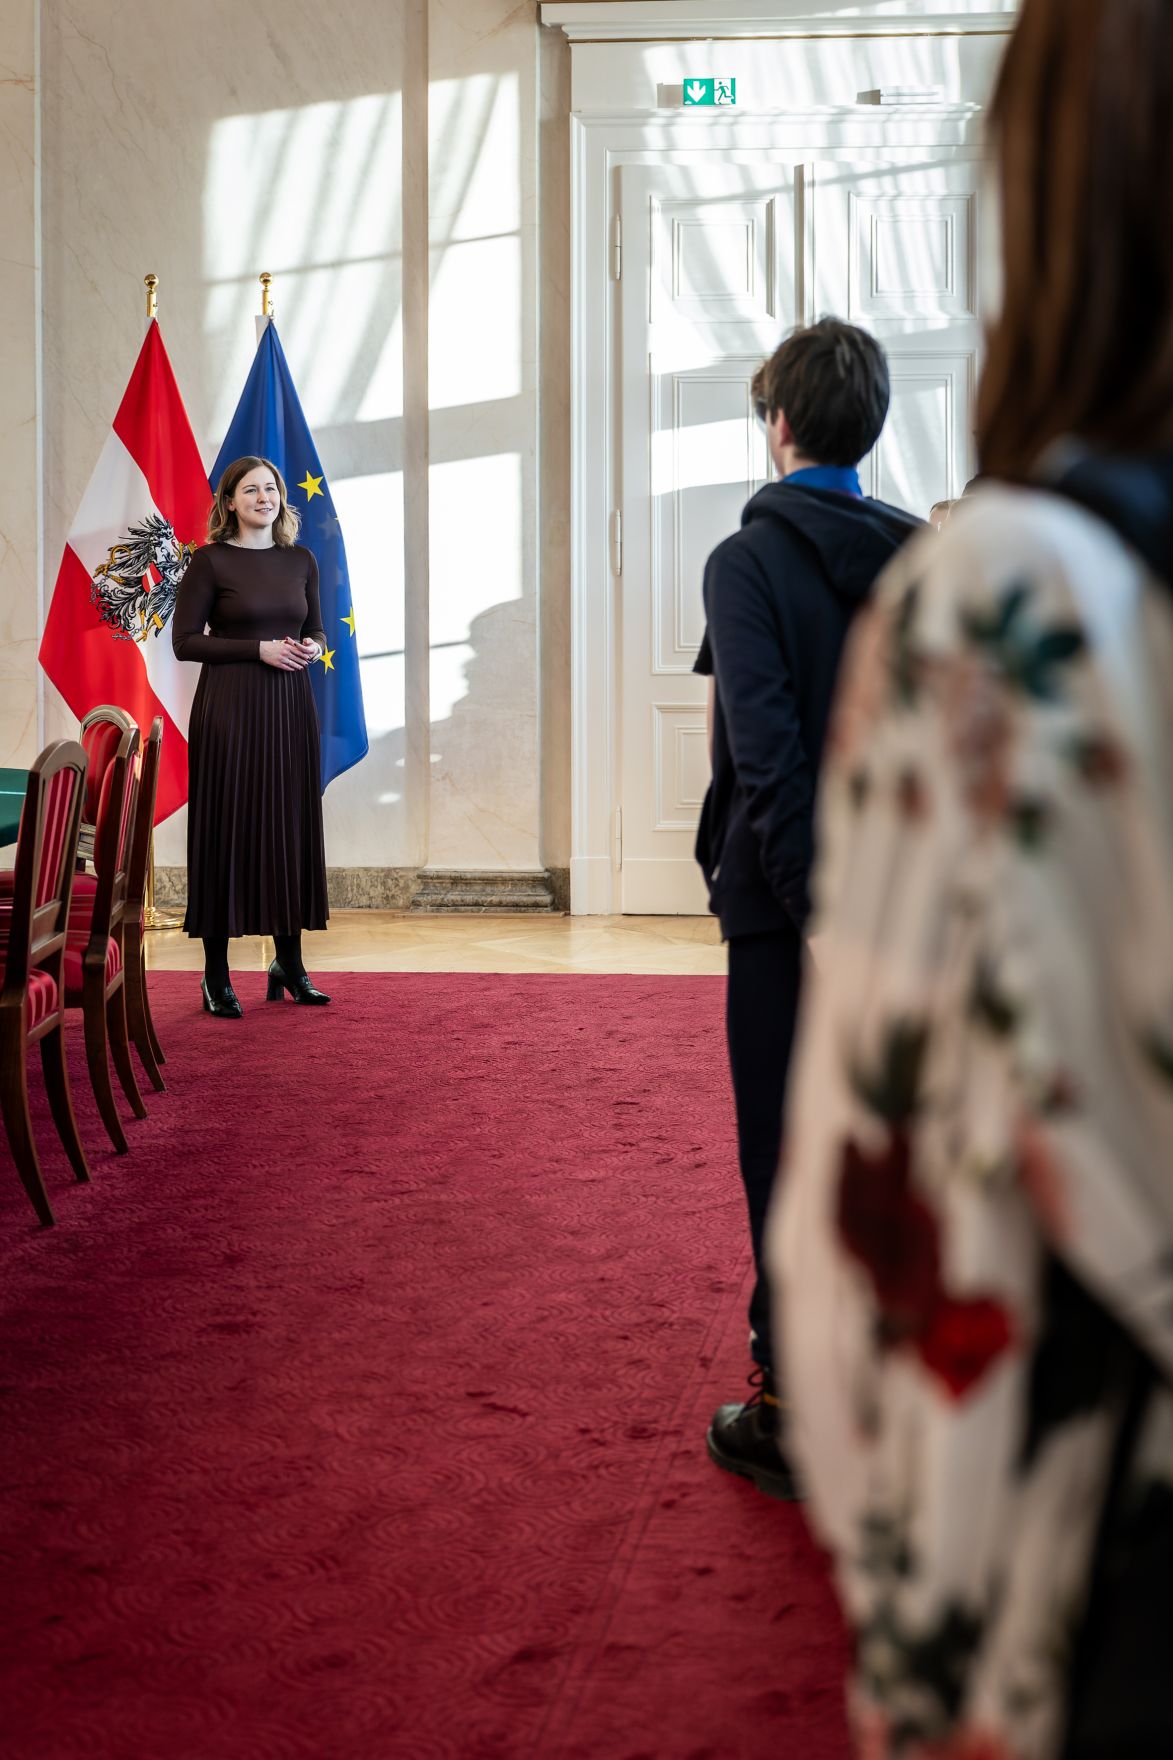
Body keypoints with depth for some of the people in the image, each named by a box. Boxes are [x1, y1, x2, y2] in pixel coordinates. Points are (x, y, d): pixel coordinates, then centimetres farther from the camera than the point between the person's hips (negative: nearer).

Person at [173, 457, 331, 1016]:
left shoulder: (300, 560, 10)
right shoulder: (211, 561, -4)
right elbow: (185, 640, -7)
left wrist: (313, 648, -4)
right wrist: (260, 649, -14)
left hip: (290, 707, 5)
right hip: (229, 706, -5)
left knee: (291, 827, 7)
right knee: (226, 828, -3)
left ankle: (289, 964, 17)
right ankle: (216, 974, 3)